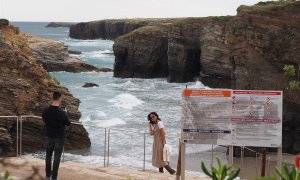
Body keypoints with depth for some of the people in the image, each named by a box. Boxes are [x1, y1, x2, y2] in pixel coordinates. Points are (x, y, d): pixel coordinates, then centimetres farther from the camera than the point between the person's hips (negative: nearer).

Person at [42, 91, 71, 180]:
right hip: (59, 137, -4)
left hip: (49, 135, 4)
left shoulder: (46, 111, -10)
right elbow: (68, 123, -7)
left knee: (48, 155, 16)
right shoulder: (62, 112, -22)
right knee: (57, 156, 3)